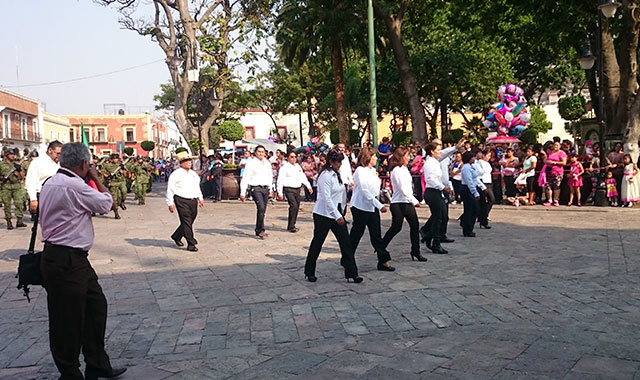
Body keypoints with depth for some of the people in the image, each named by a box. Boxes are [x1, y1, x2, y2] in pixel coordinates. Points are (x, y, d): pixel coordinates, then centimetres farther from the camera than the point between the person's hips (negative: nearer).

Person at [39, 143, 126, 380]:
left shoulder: (51, 183, 12)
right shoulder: (73, 185, -20)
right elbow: (106, 203, -9)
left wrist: (90, 180, 15)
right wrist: (96, 178, 3)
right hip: (66, 262, -11)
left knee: (96, 305, 17)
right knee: (68, 320, 2)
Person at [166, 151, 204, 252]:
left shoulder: (193, 173, 17)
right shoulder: (176, 174, -4)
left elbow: (197, 187, 29)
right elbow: (170, 189, -5)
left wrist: (200, 198, 23)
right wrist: (170, 203, -10)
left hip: (193, 201, 7)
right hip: (182, 201, -7)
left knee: (190, 221, 10)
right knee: (186, 222, -8)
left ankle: (176, 237, 32)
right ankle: (191, 244, -4)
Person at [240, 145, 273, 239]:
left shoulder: (267, 164, 14)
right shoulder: (251, 163, -3)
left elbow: (270, 176, 26)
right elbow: (245, 179, -5)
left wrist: (270, 189, 22)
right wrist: (243, 193, -9)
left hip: (265, 188, 6)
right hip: (255, 188, -6)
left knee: (263, 210, 8)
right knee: (261, 208, -20)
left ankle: (258, 231, 19)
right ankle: (261, 230, -15)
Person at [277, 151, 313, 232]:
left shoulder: (298, 166, 16)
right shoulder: (284, 167, -4)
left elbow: (303, 177, 21)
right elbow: (280, 180, -6)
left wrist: (308, 186, 9)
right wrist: (280, 193, -11)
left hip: (297, 189, 7)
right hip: (289, 189, -7)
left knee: (297, 207, 8)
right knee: (293, 205, -19)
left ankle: (292, 225, 21)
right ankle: (290, 226, -11)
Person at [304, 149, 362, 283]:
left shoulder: (336, 174, 11)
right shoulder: (325, 176, -16)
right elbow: (327, 198, -22)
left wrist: (341, 213, 14)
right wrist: (337, 216, -23)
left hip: (336, 213, 8)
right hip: (323, 214, -8)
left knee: (346, 242, 2)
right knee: (317, 242, 5)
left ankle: (351, 273, 5)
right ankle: (309, 273, 20)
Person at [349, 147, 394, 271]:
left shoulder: (373, 170, 12)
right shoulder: (360, 171, -13)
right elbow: (365, 191, -21)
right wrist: (379, 205, -24)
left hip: (372, 207, 7)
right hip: (361, 207, -7)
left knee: (376, 234, 5)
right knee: (356, 234, 4)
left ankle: (383, 261, 7)